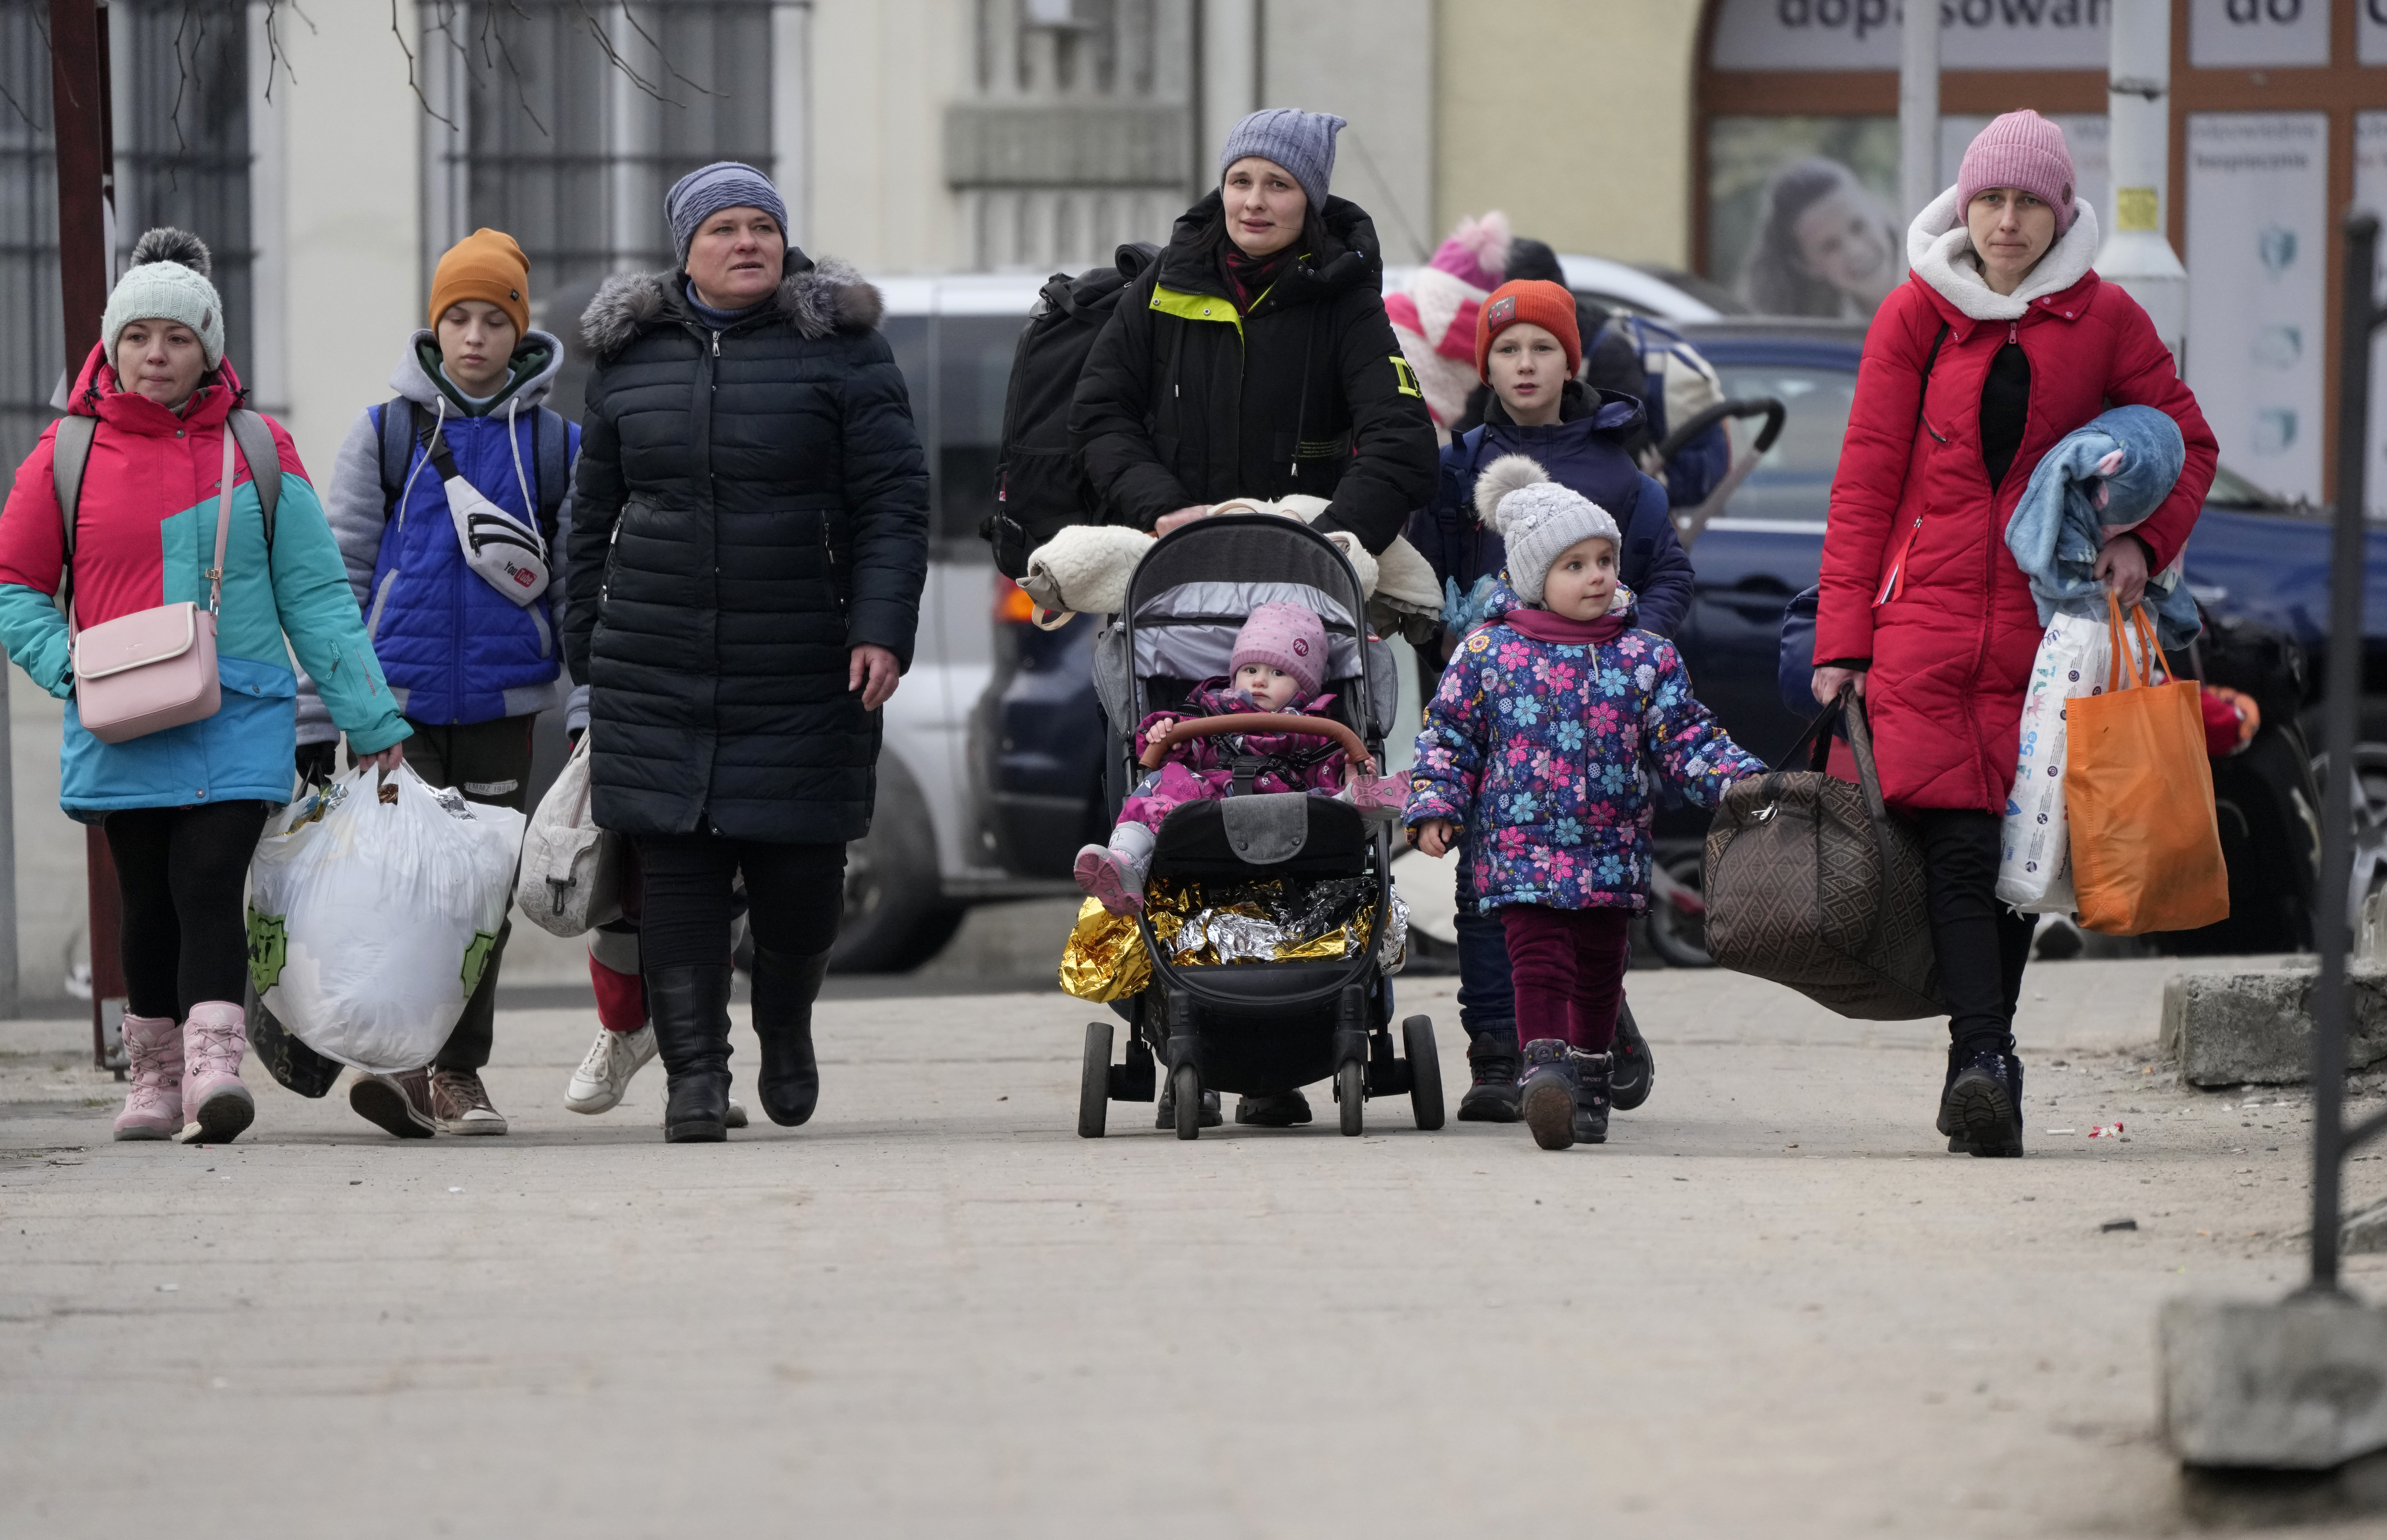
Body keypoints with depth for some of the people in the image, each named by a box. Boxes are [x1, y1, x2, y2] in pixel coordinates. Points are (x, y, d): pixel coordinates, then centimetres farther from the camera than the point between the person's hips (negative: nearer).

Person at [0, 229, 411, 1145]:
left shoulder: (258, 452, 5)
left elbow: (316, 593, 7)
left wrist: (370, 719, 4)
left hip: (239, 720, -1)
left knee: (210, 884, -15)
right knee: (150, 902, 7)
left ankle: (213, 1070, -25)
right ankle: (154, 1079, 20)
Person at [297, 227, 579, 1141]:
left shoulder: (556, 447, 7)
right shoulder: (384, 436, 5)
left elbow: (582, 587, 9)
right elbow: (338, 575, 5)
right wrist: (316, 715, 0)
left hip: (504, 700, 1)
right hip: (397, 697, -1)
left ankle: (455, 1072, 12)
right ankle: (398, 1060, -3)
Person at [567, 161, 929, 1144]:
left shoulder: (840, 351, 2)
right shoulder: (631, 358, 12)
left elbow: (893, 504, -2)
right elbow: (594, 515, 18)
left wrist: (881, 630, -13)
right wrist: (588, 651, 15)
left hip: (803, 677, -2)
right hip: (658, 676, 2)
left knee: (800, 871, 1)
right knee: (677, 872, -4)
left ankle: (787, 1026, 29)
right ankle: (694, 1075, 0)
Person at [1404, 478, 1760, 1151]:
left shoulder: (1647, 658, 5)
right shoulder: (1489, 654, -1)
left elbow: (1685, 740, 6)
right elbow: (1449, 735, 6)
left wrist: (1738, 781, -7)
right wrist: (1434, 806, -3)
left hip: (1612, 853, 3)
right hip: (1522, 844, -3)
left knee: (1598, 970, 12)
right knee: (1540, 959, -17)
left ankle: (1590, 1079, 25)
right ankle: (1545, 1065, -26)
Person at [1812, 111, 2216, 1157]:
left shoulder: (2102, 319, 5)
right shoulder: (1918, 316, 4)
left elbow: (2187, 441, 14)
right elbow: (1866, 480, 4)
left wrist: (2144, 540, -5)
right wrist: (1843, 638, -1)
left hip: (2046, 625, 1)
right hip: (1924, 625, -1)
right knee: (1960, 845, -14)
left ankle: (1981, 1066, 12)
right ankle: (1986, 1064, -23)